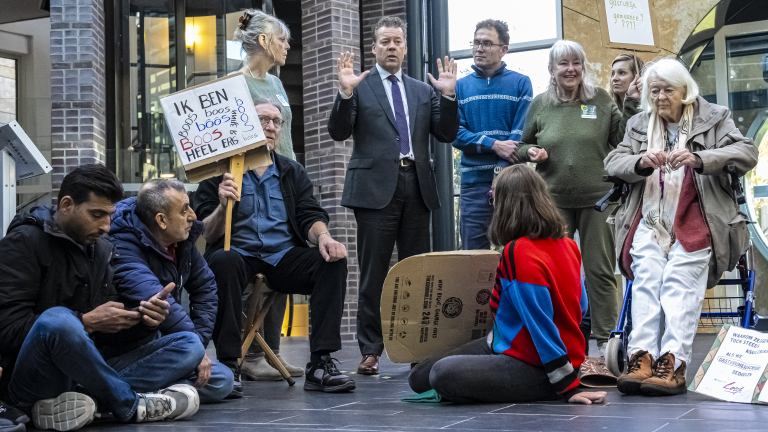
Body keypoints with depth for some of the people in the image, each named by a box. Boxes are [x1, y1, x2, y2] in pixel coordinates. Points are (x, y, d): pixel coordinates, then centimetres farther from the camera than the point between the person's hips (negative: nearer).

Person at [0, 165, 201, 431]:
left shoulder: (102, 249, 16)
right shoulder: (24, 242, -5)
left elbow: (111, 334, 13)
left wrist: (143, 321, -9)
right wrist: (87, 322, -18)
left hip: (84, 369, 7)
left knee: (189, 345, -7)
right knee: (57, 320, -39)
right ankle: (131, 405, -18)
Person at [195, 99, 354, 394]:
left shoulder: (293, 173, 19)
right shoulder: (219, 172, 6)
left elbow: (310, 216, 8)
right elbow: (207, 235, -1)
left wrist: (324, 236, -15)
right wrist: (222, 207, -21)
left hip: (284, 258, 3)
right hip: (240, 255, -3)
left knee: (333, 260, -24)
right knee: (223, 262, -37)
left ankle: (320, 364, -26)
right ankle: (228, 366, -31)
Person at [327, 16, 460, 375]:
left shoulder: (423, 91, 17)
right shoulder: (359, 87, 6)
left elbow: (446, 134, 11)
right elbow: (338, 132, -3)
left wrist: (448, 96, -2)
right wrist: (345, 92, -16)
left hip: (417, 187, 4)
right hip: (376, 187, -4)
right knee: (373, 273, -1)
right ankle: (370, 350, 5)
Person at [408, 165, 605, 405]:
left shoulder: (519, 253, -24)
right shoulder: (568, 245, 3)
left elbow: (541, 322, -25)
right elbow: (580, 307, 13)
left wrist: (568, 386, -21)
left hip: (537, 368, -8)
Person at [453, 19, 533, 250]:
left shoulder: (520, 83, 7)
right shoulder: (461, 86, 12)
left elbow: (521, 135, -2)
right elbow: (456, 133, 2)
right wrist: (494, 145, -12)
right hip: (473, 182, 1)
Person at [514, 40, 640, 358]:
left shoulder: (600, 99, 4)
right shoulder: (540, 104, 6)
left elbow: (621, 138, 3)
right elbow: (523, 145, 16)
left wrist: (632, 105, -7)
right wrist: (530, 152, -6)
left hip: (596, 197, -1)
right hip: (553, 199, 1)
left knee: (600, 270, 3)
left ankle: (606, 339, 11)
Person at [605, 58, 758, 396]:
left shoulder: (713, 119, 11)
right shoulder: (638, 125, 21)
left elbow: (747, 153, -4)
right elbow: (612, 163, 11)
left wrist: (699, 159, -20)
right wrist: (641, 163, -13)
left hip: (695, 222, -3)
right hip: (650, 220, 3)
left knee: (680, 282, -23)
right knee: (646, 280, -20)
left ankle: (673, 363, -31)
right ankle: (641, 358, -29)